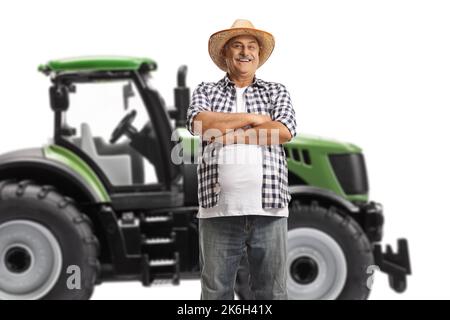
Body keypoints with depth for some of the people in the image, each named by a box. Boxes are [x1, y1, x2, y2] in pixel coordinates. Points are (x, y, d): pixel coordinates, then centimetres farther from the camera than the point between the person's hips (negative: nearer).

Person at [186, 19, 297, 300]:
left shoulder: (277, 91, 16)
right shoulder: (206, 91, 16)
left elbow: (285, 130, -4)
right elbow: (199, 123, -6)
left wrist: (231, 134, -6)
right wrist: (252, 118, -3)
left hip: (269, 209, 0)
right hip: (219, 210, 0)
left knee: (272, 292, 2)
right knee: (216, 292, 2)